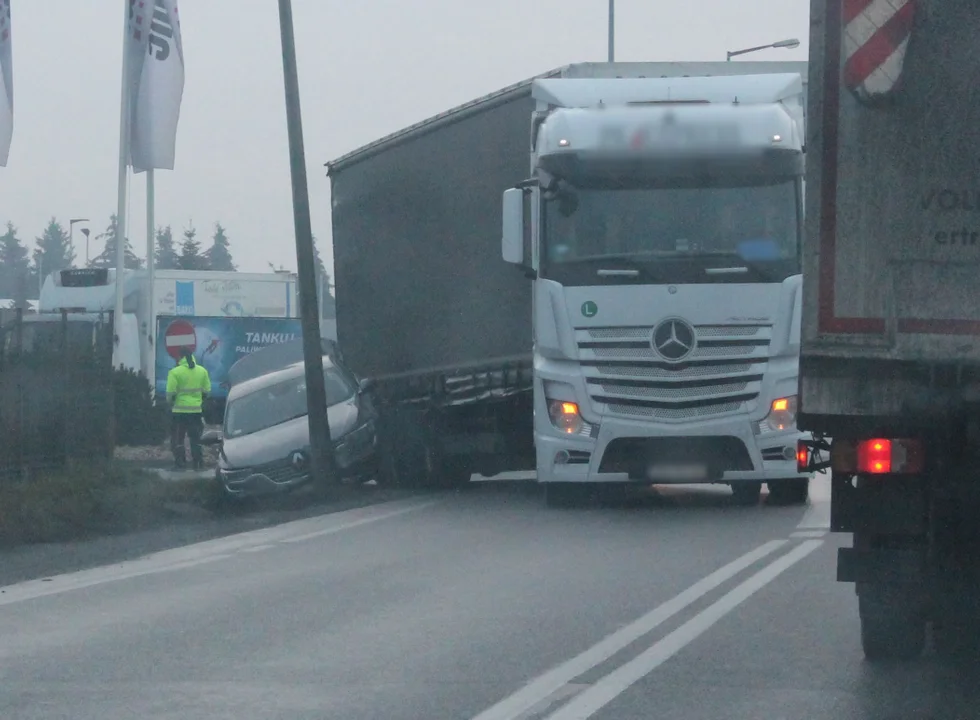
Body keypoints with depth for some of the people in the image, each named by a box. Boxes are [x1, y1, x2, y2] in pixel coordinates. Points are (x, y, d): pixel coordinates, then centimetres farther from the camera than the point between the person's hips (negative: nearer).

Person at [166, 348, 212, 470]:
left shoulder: (175, 372, -12)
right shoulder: (202, 371, 1)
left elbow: (170, 393, -13)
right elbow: (206, 391, 5)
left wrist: (170, 401, 8)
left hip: (179, 411, -3)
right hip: (196, 410, 4)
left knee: (178, 438, 8)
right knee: (196, 438, 13)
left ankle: (180, 462, 6)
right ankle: (198, 462, 12)